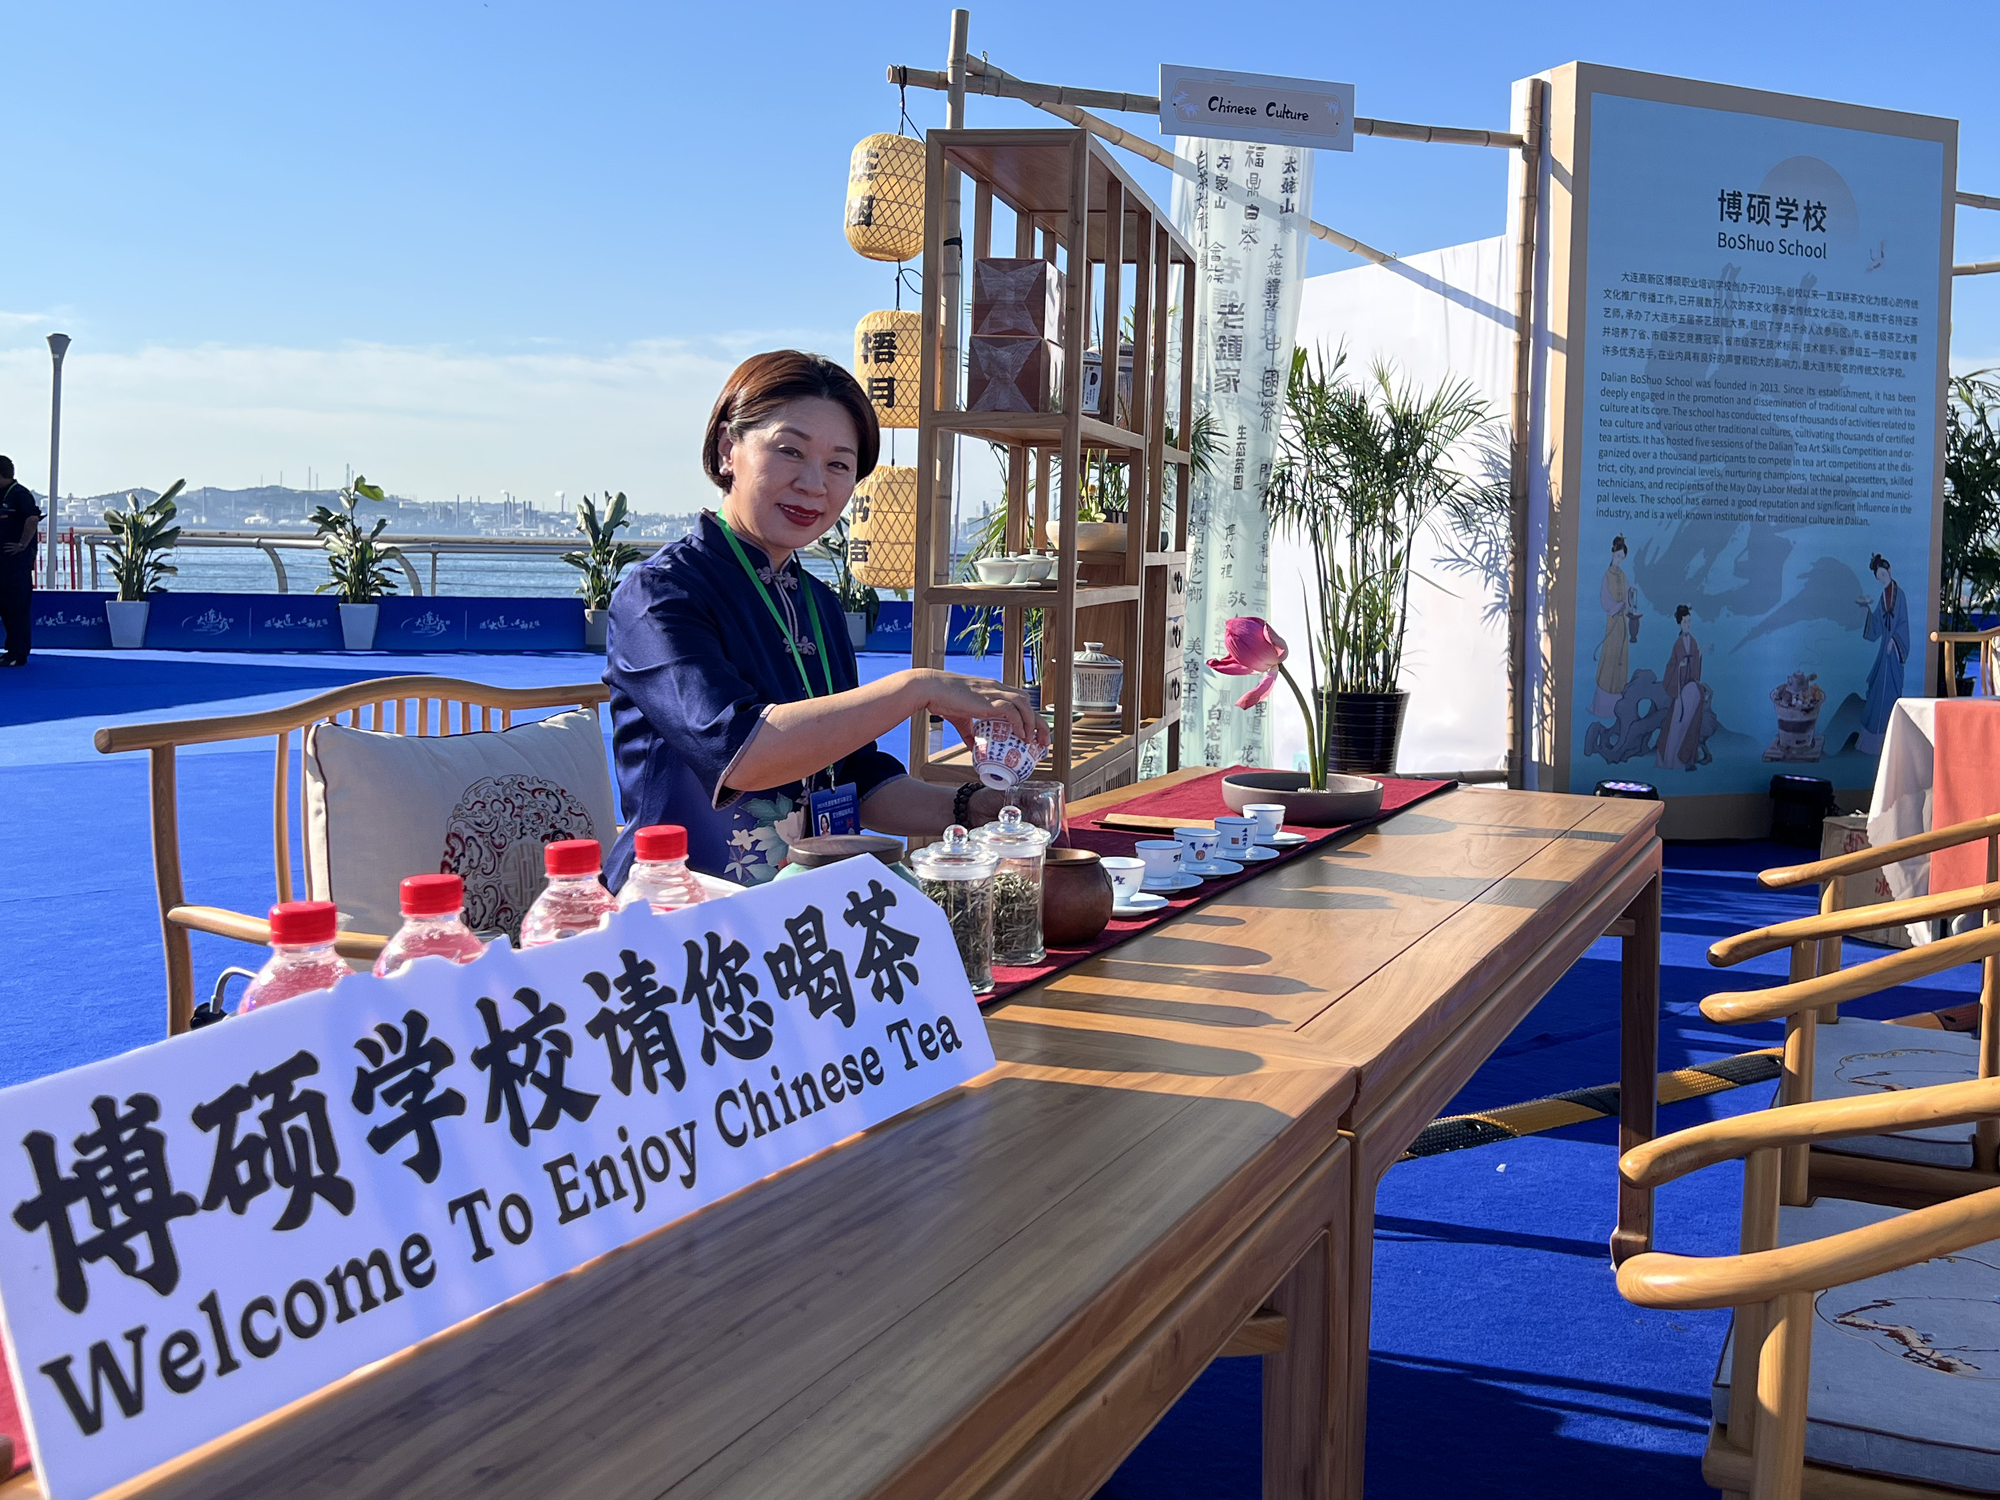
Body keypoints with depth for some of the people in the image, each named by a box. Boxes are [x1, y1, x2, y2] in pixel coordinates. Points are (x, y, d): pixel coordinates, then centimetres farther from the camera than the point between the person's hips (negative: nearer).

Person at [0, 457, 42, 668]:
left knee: (17, 606, -7)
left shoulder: (19, 493, -12)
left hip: (18, 559, -10)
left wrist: (22, 545, -20)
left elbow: (33, 518, -24)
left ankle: (18, 654, -5)